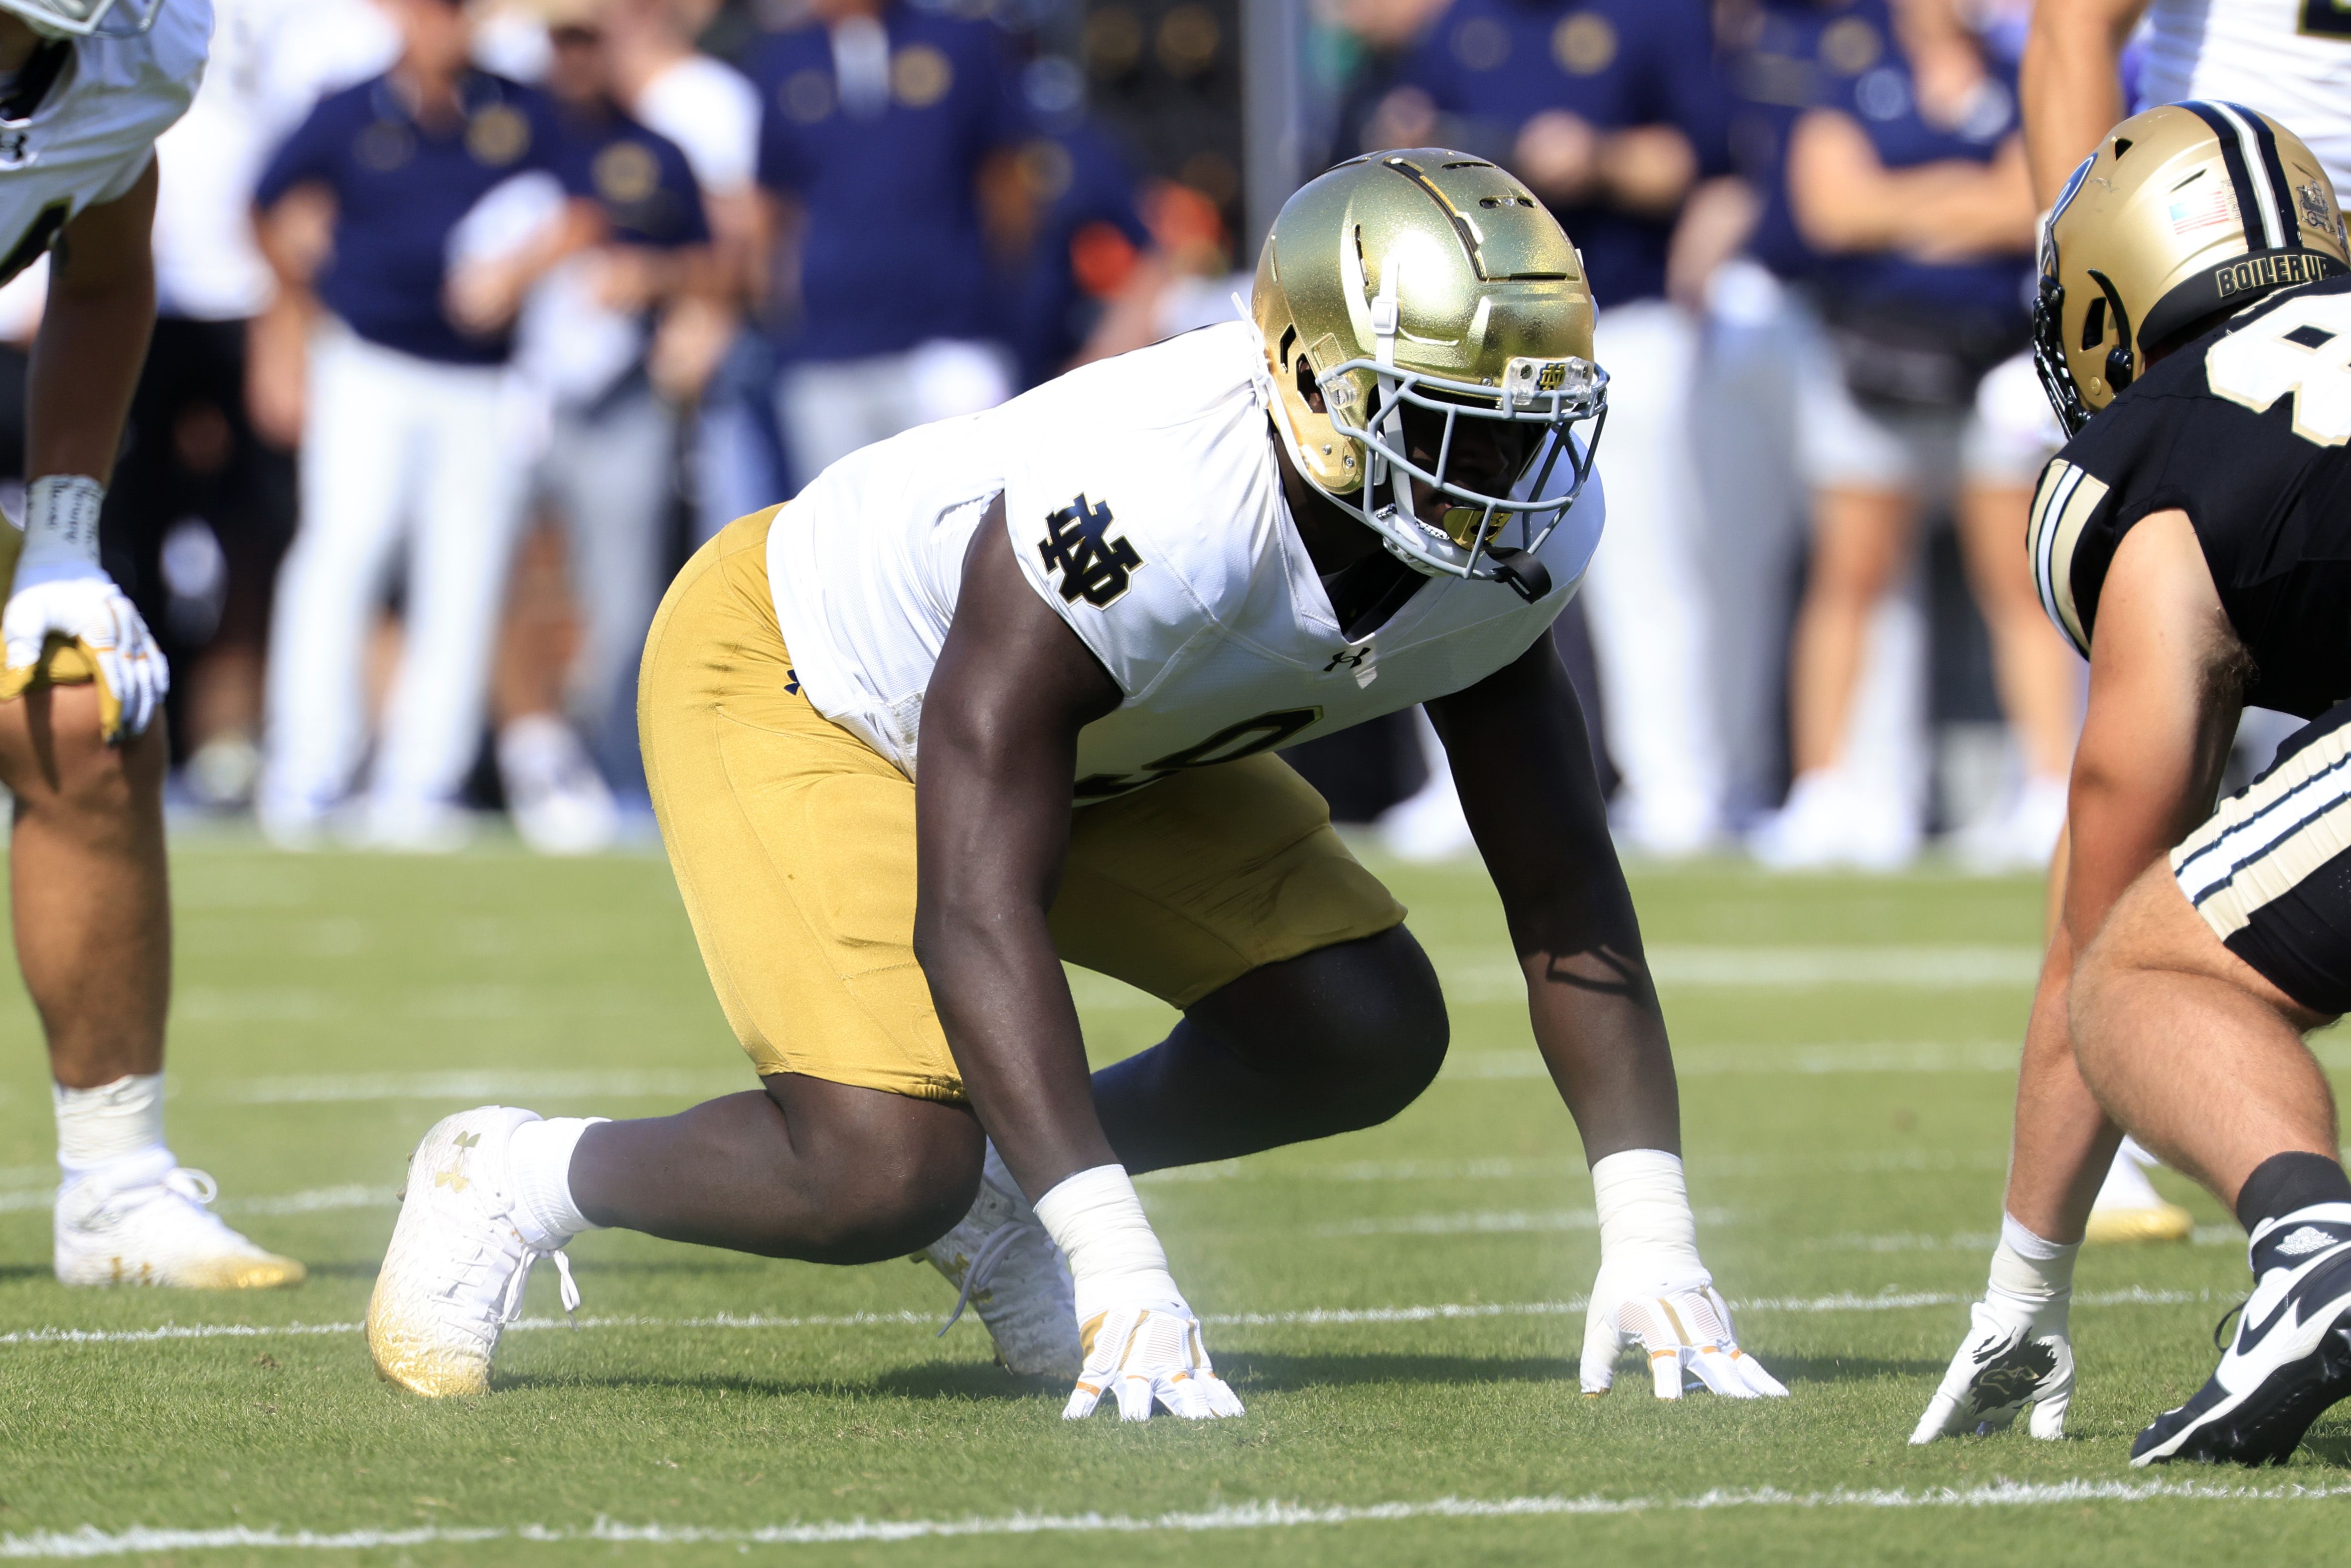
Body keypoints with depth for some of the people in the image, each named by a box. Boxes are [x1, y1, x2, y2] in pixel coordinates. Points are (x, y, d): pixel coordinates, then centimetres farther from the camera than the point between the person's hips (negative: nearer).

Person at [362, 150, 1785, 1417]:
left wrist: (1651, 1241, -23)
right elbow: (974, 912, -44)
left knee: (1372, 1034, -9)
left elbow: (1569, 899, -13)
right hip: (795, 678, -7)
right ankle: (518, 1181, 4)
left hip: (1107, 740, 7)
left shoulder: (1521, 532, -22)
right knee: (883, 1176, -23)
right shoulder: (1142, 514, -44)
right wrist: (1116, 1267, -50)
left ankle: (1001, 1183, 14)